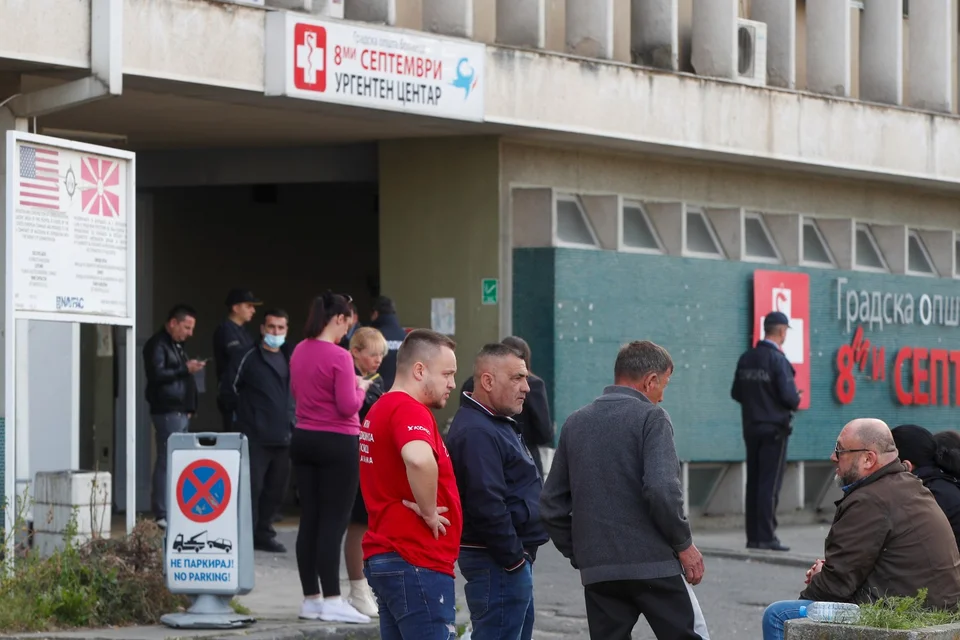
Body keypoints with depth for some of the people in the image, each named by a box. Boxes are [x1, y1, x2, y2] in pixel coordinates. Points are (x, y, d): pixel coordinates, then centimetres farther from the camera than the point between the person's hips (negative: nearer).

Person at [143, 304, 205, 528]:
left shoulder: (177, 345, 22)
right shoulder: (158, 345, -8)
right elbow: (157, 375, -18)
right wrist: (186, 369, -18)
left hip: (181, 411, 10)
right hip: (168, 412, -10)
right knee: (167, 461, -11)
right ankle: (162, 516, -12)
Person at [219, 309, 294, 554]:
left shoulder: (288, 361, 16)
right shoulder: (247, 358, -3)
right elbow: (228, 391, -1)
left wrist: (292, 421, 15)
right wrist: (243, 414, 4)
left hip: (282, 437, 6)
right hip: (254, 437, -6)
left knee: (276, 488, 9)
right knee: (251, 487, -7)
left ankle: (264, 534, 20)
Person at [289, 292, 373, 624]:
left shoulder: (299, 352, 7)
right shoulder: (339, 357, -16)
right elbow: (348, 407, -18)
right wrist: (360, 387, 2)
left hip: (303, 440, 7)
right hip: (337, 444, -7)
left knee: (309, 520, 10)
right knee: (333, 522, -4)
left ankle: (311, 599, 14)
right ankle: (332, 601, -4)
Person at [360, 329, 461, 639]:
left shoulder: (381, 410, 17)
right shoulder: (409, 410, -15)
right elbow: (419, 460, -37)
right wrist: (428, 511, -21)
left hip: (383, 555, 10)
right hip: (417, 564, -10)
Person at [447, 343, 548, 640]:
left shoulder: (496, 424, 17)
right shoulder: (477, 433, -19)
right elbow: (487, 506, -26)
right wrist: (513, 557, -19)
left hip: (512, 559, 11)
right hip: (498, 562, -11)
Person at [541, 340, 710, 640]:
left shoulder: (575, 423, 13)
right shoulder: (650, 417, -5)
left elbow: (551, 505, 12)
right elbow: (662, 489, -19)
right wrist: (684, 544, -7)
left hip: (596, 572, 5)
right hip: (653, 565, -5)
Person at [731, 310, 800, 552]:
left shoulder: (746, 359, 7)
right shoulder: (778, 360, -14)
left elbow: (736, 393, 10)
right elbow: (789, 396, -18)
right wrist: (795, 402, 2)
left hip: (751, 428, 7)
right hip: (774, 428, -7)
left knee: (753, 483, 9)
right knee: (770, 484, -4)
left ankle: (753, 535, 11)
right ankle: (766, 536, -6)